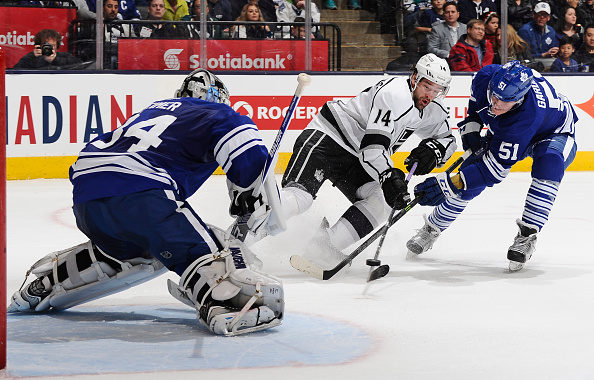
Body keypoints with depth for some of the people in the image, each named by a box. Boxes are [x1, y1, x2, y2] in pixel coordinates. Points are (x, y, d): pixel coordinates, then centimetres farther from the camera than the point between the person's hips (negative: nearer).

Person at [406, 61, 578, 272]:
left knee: (548, 163, -38)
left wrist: (448, 184, -45)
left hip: (555, 134, -5)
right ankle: (431, 230, 16)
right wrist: (471, 127, -11)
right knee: (469, 178, -6)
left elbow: (496, 168, -42)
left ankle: (527, 235, -28)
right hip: (505, 134, 5)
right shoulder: (485, 77, -30)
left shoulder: (527, 115, -46)